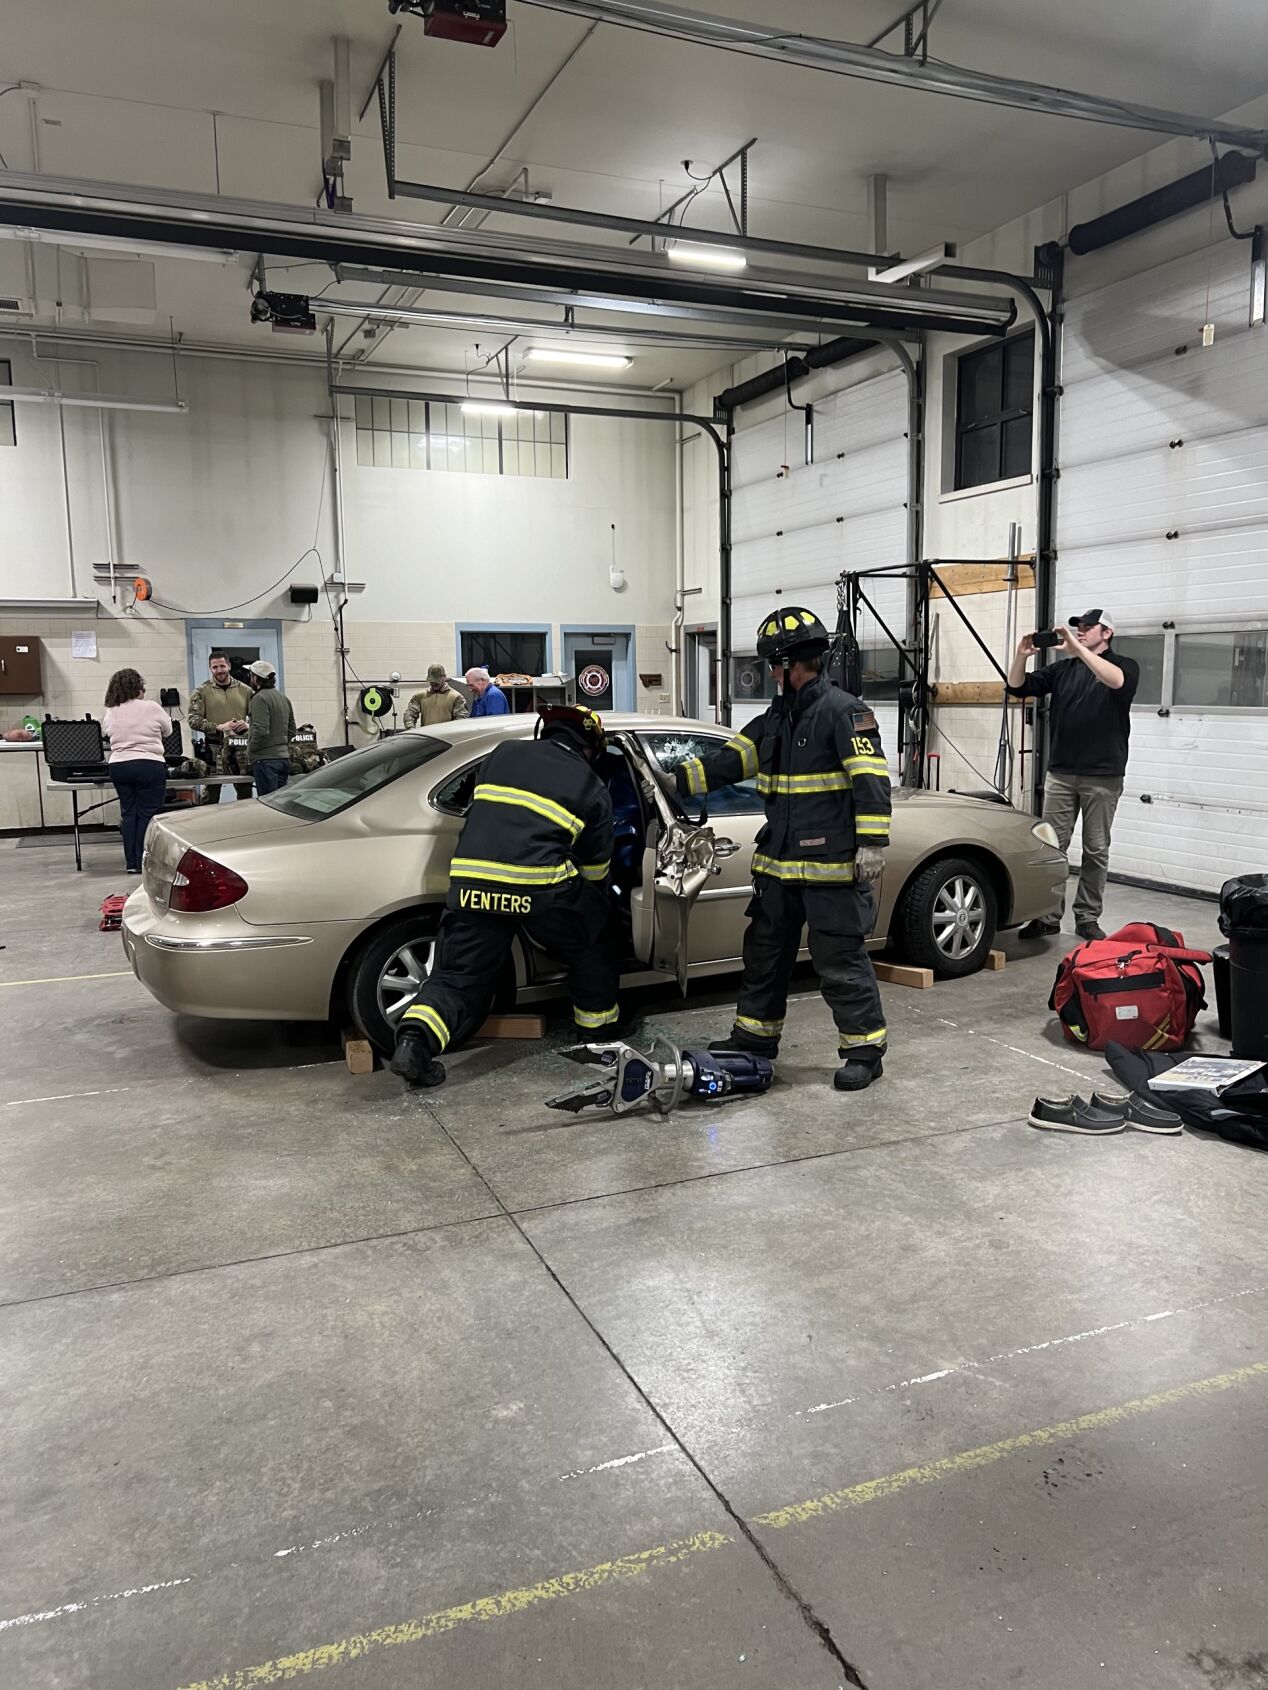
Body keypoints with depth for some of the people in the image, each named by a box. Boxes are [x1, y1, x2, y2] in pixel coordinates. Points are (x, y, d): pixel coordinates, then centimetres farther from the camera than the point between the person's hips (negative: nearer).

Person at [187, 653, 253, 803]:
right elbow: (193, 719, -5)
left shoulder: (244, 690, 10)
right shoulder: (202, 691, 2)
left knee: (246, 794, 9)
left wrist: (248, 725, -10)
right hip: (213, 749, -2)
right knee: (209, 797, 0)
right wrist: (218, 727, -17)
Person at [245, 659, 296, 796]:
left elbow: (261, 731, -19)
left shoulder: (260, 698, -12)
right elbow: (292, 730, 19)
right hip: (284, 757, 9)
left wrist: (250, 750, -6)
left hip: (265, 759, -9)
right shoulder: (284, 698, 16)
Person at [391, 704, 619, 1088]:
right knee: (594, 940, 25)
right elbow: (594, 869, 19)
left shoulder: (503, 753, 20)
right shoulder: (593, 790, 14)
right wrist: (596, 902, 40)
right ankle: (597, 1026, 34)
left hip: (470, 882, 3)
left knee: (457, 977, 9)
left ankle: (415, 1040, -15)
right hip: (540, 887, -2)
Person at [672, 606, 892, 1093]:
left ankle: (864, 1049, 11)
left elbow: (871, 779, -17)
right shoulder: (775, 719, 14)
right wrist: (676, 780, 6)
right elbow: (729, 761, 14)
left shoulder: (843, 710, -11)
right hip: (779, 863, 9)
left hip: (832, 868, -9)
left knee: (840, 959, -2)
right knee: (765, 949, 17)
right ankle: (756, 1035, 32)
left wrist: (871, 842, -22)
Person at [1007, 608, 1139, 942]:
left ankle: (1088, 918, 12)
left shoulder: (1125, 666, 1)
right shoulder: (1063, 670, 13)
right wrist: (1021, 656, -12)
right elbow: (1018, 688, 7)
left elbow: (1117, 681, -23)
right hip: (1060, 773, 3)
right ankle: (1048, 915, 7)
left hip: (1103, 776, -3)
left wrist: (1078, 649, -30)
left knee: (1096, 850, 4)